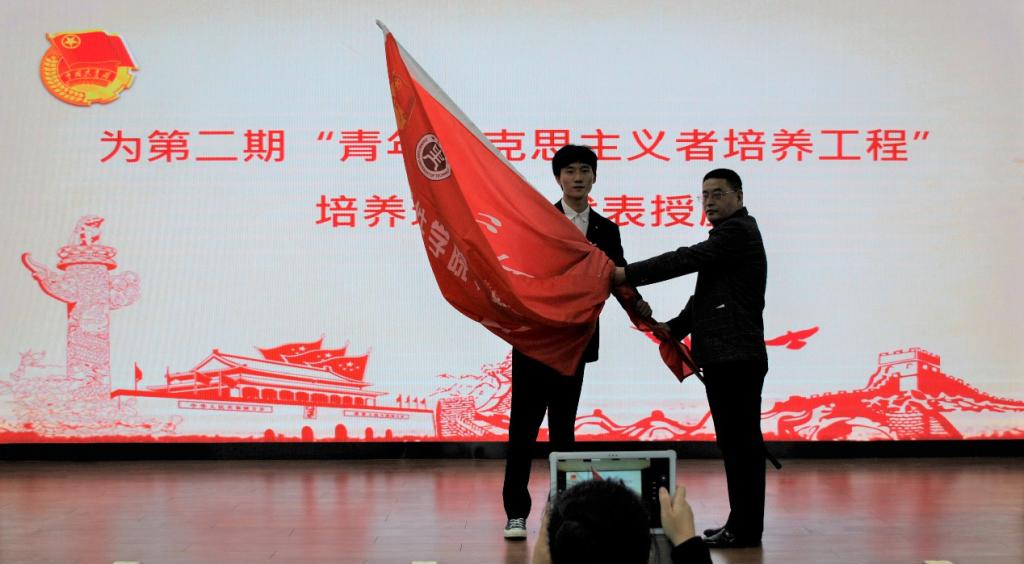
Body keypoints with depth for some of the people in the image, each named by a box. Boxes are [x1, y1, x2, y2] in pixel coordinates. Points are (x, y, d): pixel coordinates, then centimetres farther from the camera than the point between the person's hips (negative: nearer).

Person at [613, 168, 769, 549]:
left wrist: (628, 274, -17)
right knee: (736, 442, 13)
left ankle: (746, 529, -3)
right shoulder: (729, 234, 23)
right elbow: (704, 293, 22)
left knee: (740, 442, -7)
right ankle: (742, 524, 19)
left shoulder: (738, 231, -9)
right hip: (724, 358, 11)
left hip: (736, 358, -11)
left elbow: (687, 260, -19)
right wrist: (674, 329, 10)